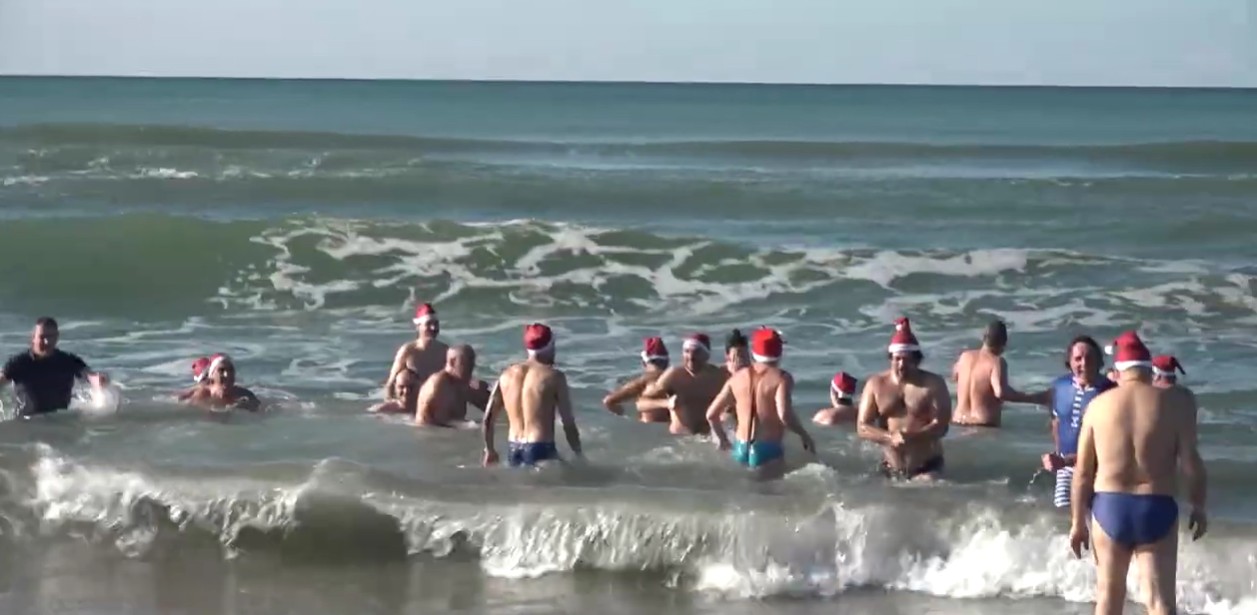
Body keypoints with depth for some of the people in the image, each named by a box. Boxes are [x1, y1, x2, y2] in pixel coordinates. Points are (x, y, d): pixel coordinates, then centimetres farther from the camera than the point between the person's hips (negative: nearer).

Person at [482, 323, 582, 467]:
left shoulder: (507, 374, 10)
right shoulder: (554, 376, -4)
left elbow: (488, 418, 11)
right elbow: (568, 422, -5)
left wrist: (490, 451, 22)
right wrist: (579, 455, 5)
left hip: (513, 450, 6)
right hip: (540, 450, -6)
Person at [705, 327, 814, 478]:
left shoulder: (738, 377, 11)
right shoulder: (781, 378, -6)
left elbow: (711, 414, 13)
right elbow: (784, 415, -21)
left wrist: (722, 438, 30)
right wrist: (804, 435, -5)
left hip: (740, 449, 6)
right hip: (768, 451, -6)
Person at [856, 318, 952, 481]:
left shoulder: (933, 384, -2)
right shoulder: (875, 384, 4)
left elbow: (941, 426, -11)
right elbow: (862, 427, 0)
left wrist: (910, 437, -27)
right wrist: (890, 437, -20)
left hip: (926, 468, -3)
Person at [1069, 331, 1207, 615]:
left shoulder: (1098, 405, 1)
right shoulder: (1176, 402, -6)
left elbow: (1083, 471, 3)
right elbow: (1189, 460, -9)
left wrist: (1078, 522, 10)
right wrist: (1198, 506, 4)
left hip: (1108, 508, 2)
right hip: (1156, 511, -2)